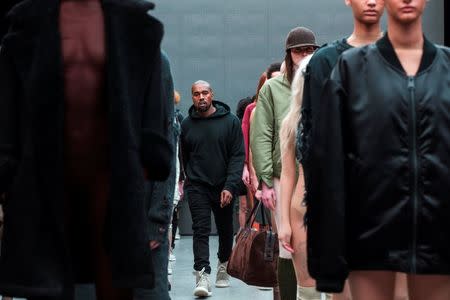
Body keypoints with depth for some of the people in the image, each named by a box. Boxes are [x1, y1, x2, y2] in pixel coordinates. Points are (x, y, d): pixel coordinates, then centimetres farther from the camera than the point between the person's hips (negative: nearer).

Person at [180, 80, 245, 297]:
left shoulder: (230, 121, -3)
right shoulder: (186, 125, 3)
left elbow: (238, 155, -7)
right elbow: (185, 157, 12)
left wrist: (230, 186, -16)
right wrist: (189, 180, 6)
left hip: (224, 186, 0)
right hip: (197, 186, 0)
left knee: (225, 230, 14)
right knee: (201, 229, -13)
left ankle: (223, 267, 36)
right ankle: (202, 275, -18)